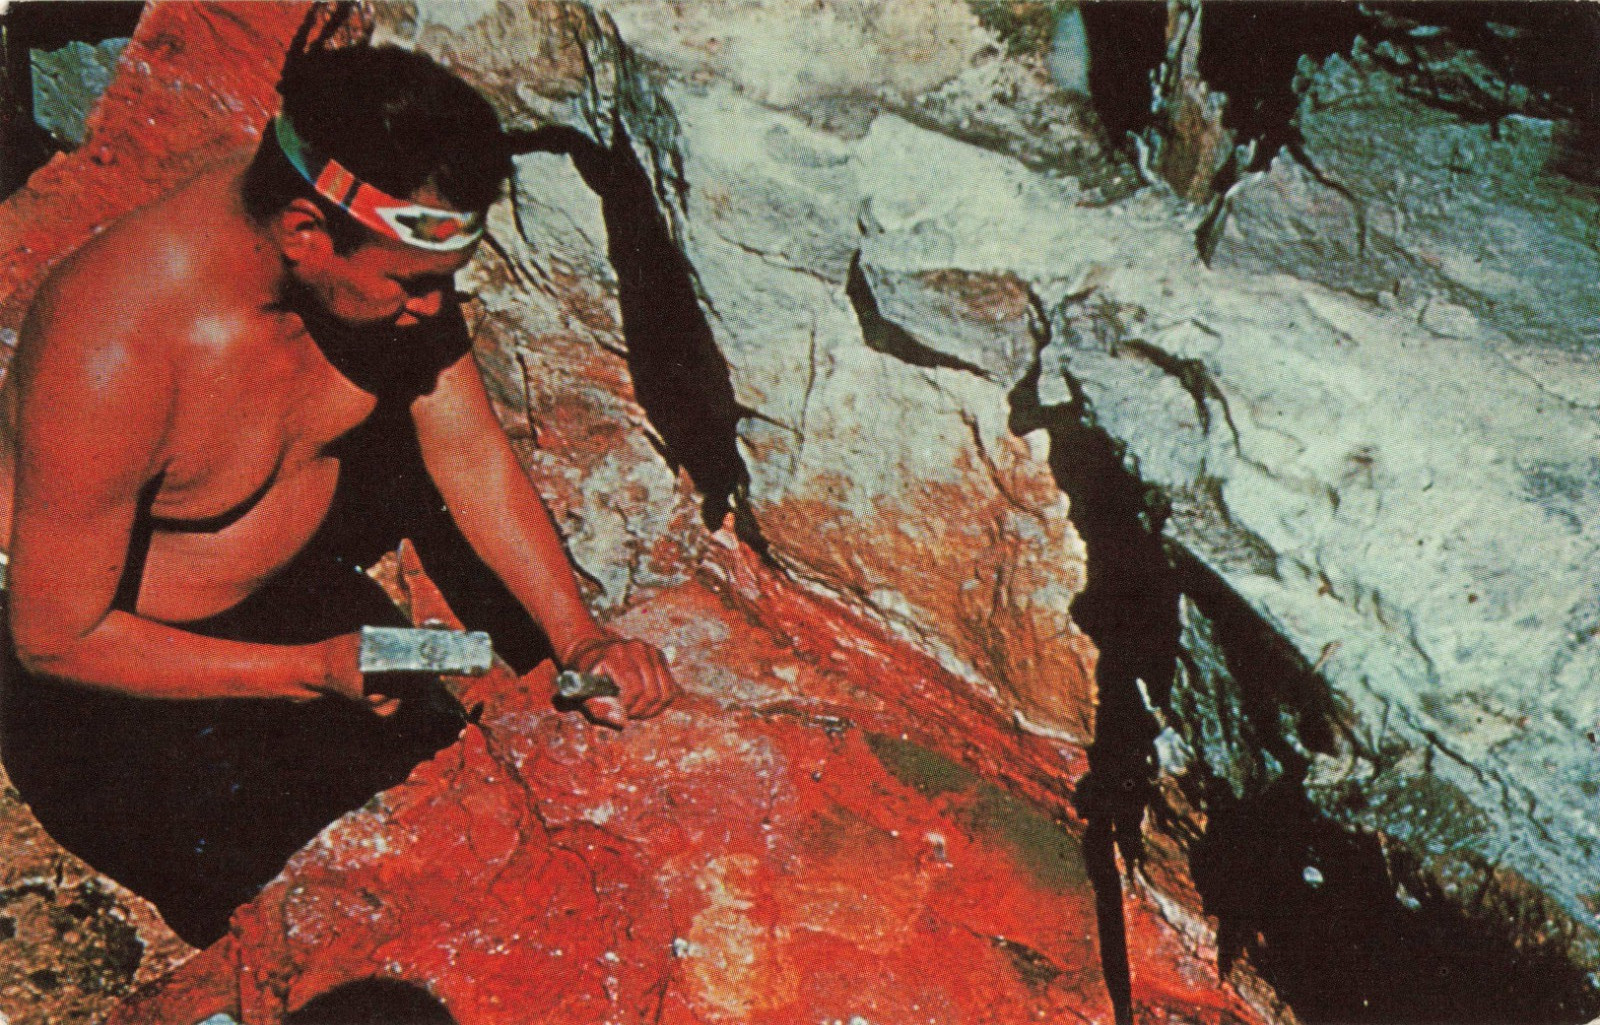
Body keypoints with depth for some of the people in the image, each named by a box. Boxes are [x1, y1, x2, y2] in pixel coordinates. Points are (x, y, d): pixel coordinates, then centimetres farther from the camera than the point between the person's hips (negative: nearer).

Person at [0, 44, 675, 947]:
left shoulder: (387, 254, -19)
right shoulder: (110, 353, -38)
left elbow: (473, 456, -8)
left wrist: (580, 639, -15)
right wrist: (313, 670, -25)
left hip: (296, 572, 6)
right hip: (113, 658, -5)